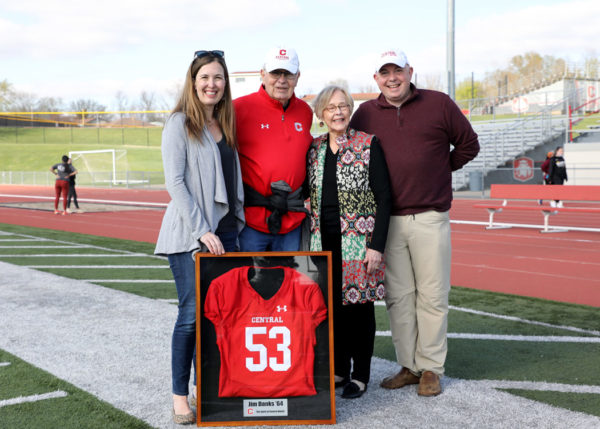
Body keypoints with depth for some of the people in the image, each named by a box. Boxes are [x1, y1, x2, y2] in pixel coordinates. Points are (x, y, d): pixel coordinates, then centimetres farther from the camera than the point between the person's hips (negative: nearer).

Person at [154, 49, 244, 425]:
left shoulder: (226, 124, 15)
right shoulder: (180, 123, -4)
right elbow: (175, 182, -11)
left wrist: (236, 224, 10)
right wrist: (201, 231, -16)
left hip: (225, 230, 6)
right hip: (189, 235, -6)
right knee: (193, 315, -5)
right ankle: (180, 397, 6)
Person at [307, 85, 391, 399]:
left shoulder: (368, 144, -5)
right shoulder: (314, 149, 9)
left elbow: (383, 197, -7)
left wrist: (377, 245, -13)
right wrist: (309, 241, 11)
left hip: (358, 240, -4)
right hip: (324, 241, 4)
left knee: (359, 303, 2)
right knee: (332, 304, 9)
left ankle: (360, 375, 15)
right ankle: (339, 369, 24)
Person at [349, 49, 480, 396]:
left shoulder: (440, 104, 4)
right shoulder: (365, 114, 9)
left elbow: (469, 145, 11)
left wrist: (440, 170, 6)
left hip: (430, 218, -2)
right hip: (386, 220, 2)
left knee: (432, 296, 1)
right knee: (398, 296, 7)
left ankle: (430, 368, 12)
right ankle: (409, 366, 18)